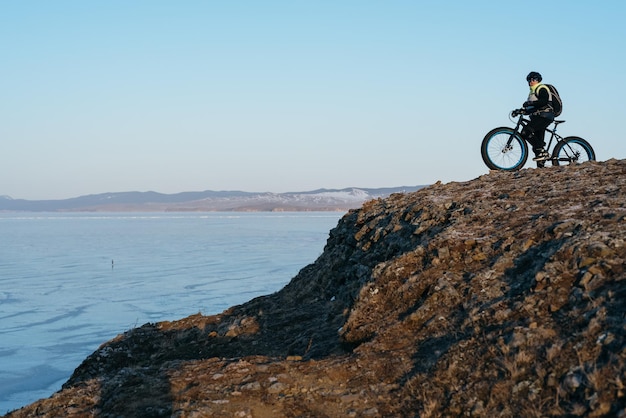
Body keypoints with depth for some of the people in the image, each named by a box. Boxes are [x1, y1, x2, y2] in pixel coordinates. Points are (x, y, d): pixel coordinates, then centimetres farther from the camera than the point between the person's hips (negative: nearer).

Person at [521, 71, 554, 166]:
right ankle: (540, 166, 1)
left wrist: (530, 103, -25)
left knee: (526, 132, -24)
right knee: (538, 141, 4)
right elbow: (531, 109, 25)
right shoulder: (533, 92, 28)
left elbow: (544, 101, -21)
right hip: (537, 117, 10)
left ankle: (543, 152, -23)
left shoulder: (542, 89, -2)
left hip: (544, 116, -10)